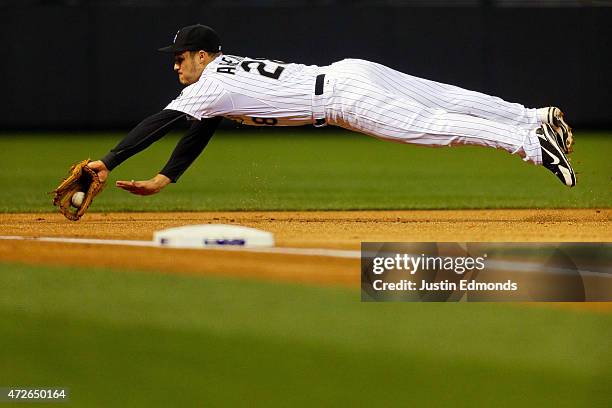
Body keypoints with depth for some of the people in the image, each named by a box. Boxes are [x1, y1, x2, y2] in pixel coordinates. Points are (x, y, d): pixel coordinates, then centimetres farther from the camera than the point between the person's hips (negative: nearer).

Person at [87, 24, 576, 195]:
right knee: (454, 103, 9)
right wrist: (162, 180, 22)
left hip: (347, 96, -9)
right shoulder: (224, 72, 18)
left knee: (436, 126, -16)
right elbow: (199, 131, 24)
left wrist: (108, 163, -13)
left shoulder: (214, 84, -9)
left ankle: (532, 142, -24)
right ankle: (538, 118, 9)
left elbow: (159, 122, -13)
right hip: (352, 73, 9)